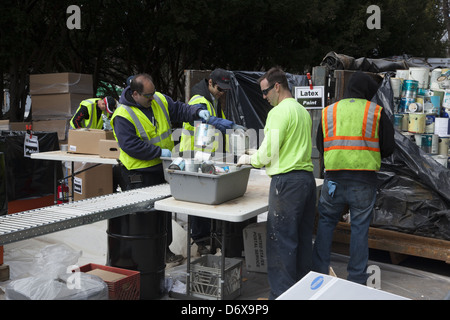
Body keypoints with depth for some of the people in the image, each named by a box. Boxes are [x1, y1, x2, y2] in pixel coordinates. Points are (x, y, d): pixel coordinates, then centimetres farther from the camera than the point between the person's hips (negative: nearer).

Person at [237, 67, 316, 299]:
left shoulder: (280, 112, -11)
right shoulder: (303, 111, 18)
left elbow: (269, 152, -14)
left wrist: (250, 159, 5)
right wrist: (258, 156, 22)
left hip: (287, 180, -9)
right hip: (307, 177, 9)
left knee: (281, 240, -2)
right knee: (303, 238, 15)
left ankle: (281, 293, 4)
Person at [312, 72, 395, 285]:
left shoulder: (328, 111, 7)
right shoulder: (376, 112, 1)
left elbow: (319, 146, 14)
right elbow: (388, 147, 4)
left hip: (334, 177, 1)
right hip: (364, 179, -1)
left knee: (326, 222, 14)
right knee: (360, 227, 8)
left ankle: (319, 272, 16)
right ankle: (357, 280, 16)